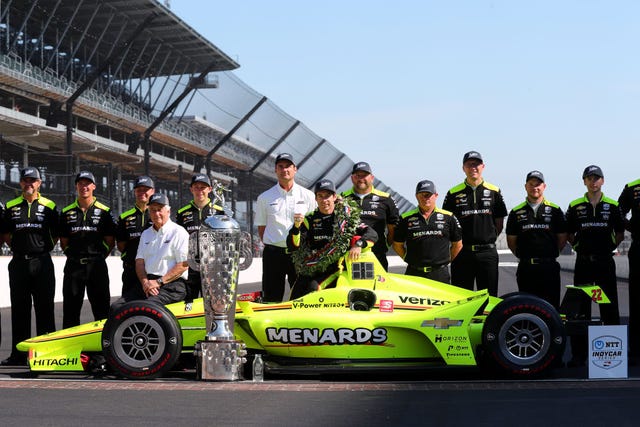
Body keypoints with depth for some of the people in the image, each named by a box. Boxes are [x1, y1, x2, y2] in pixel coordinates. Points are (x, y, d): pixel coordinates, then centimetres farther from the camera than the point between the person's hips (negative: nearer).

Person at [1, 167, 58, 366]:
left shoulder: (49, 206, 4)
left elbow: (56, 234, 10)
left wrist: (45, 248, 2)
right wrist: (17, 248, 8)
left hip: (42, 262, -2)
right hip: (18, 263, 2)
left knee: (45, 309, -1)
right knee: (19, 310, 5)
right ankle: (18, 355, 11)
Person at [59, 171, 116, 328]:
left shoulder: (104, 212, 5)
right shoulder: (67, 212, 11)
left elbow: (110, 241, 5)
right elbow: (63, 241, 12)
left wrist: (98, 256, -1)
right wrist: (74, 254, 2)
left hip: (97, 266, -2)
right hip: (73, 266, 2)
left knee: (101, 306, 1)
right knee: (71, 307, 5)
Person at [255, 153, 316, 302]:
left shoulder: (308, 196, 6)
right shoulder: (265, 198, 8)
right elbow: (261, 228, 11)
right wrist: (270, 247, 0)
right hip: (273, 254, 0)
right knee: (272, 299, 3)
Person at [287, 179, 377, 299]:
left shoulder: (348, 218, 5)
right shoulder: (309, 220, 11)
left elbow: (372, 234, -4)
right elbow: (292, 246, 3)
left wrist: (358, 244, -24)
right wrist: (296, 227, -16)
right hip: (309, 273, 3)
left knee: (313, 286, -30)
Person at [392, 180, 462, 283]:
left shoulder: (449, 218, 8)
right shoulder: (406, 219, 7)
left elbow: (458, 244, 15)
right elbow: (397, 245, 14)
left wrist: (445, 260, 10)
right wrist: (410, 260, 8)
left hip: (440, 274, 0)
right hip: (414, 273, 0)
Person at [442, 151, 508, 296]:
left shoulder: (494, 192, 8)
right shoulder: (453, 194, 5)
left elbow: (499, 224, 11)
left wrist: (488, 239, 4)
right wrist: (459, 241, 1)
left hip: (488, 252, 1)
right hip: (462, 252, 0)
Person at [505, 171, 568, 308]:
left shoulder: (555, 210, 8)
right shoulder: (516, 212, 9)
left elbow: (562, 238, 10)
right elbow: (511, 240, 12)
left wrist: (551, 254, 7)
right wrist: (523, 255, 8)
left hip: (549, 266, -1)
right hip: (525, 268, 1)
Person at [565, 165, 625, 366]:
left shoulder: (612, 206, 5)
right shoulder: (575, 206, 5)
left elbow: (620, 233, 11)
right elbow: (568, 233, 11)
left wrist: (611, 246, 2)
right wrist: (579, 246, 2)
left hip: (605, 261, 0)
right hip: (583, 262, 0)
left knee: (610, 308, 2)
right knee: (580, 308, 1)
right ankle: (578, 354, 5)